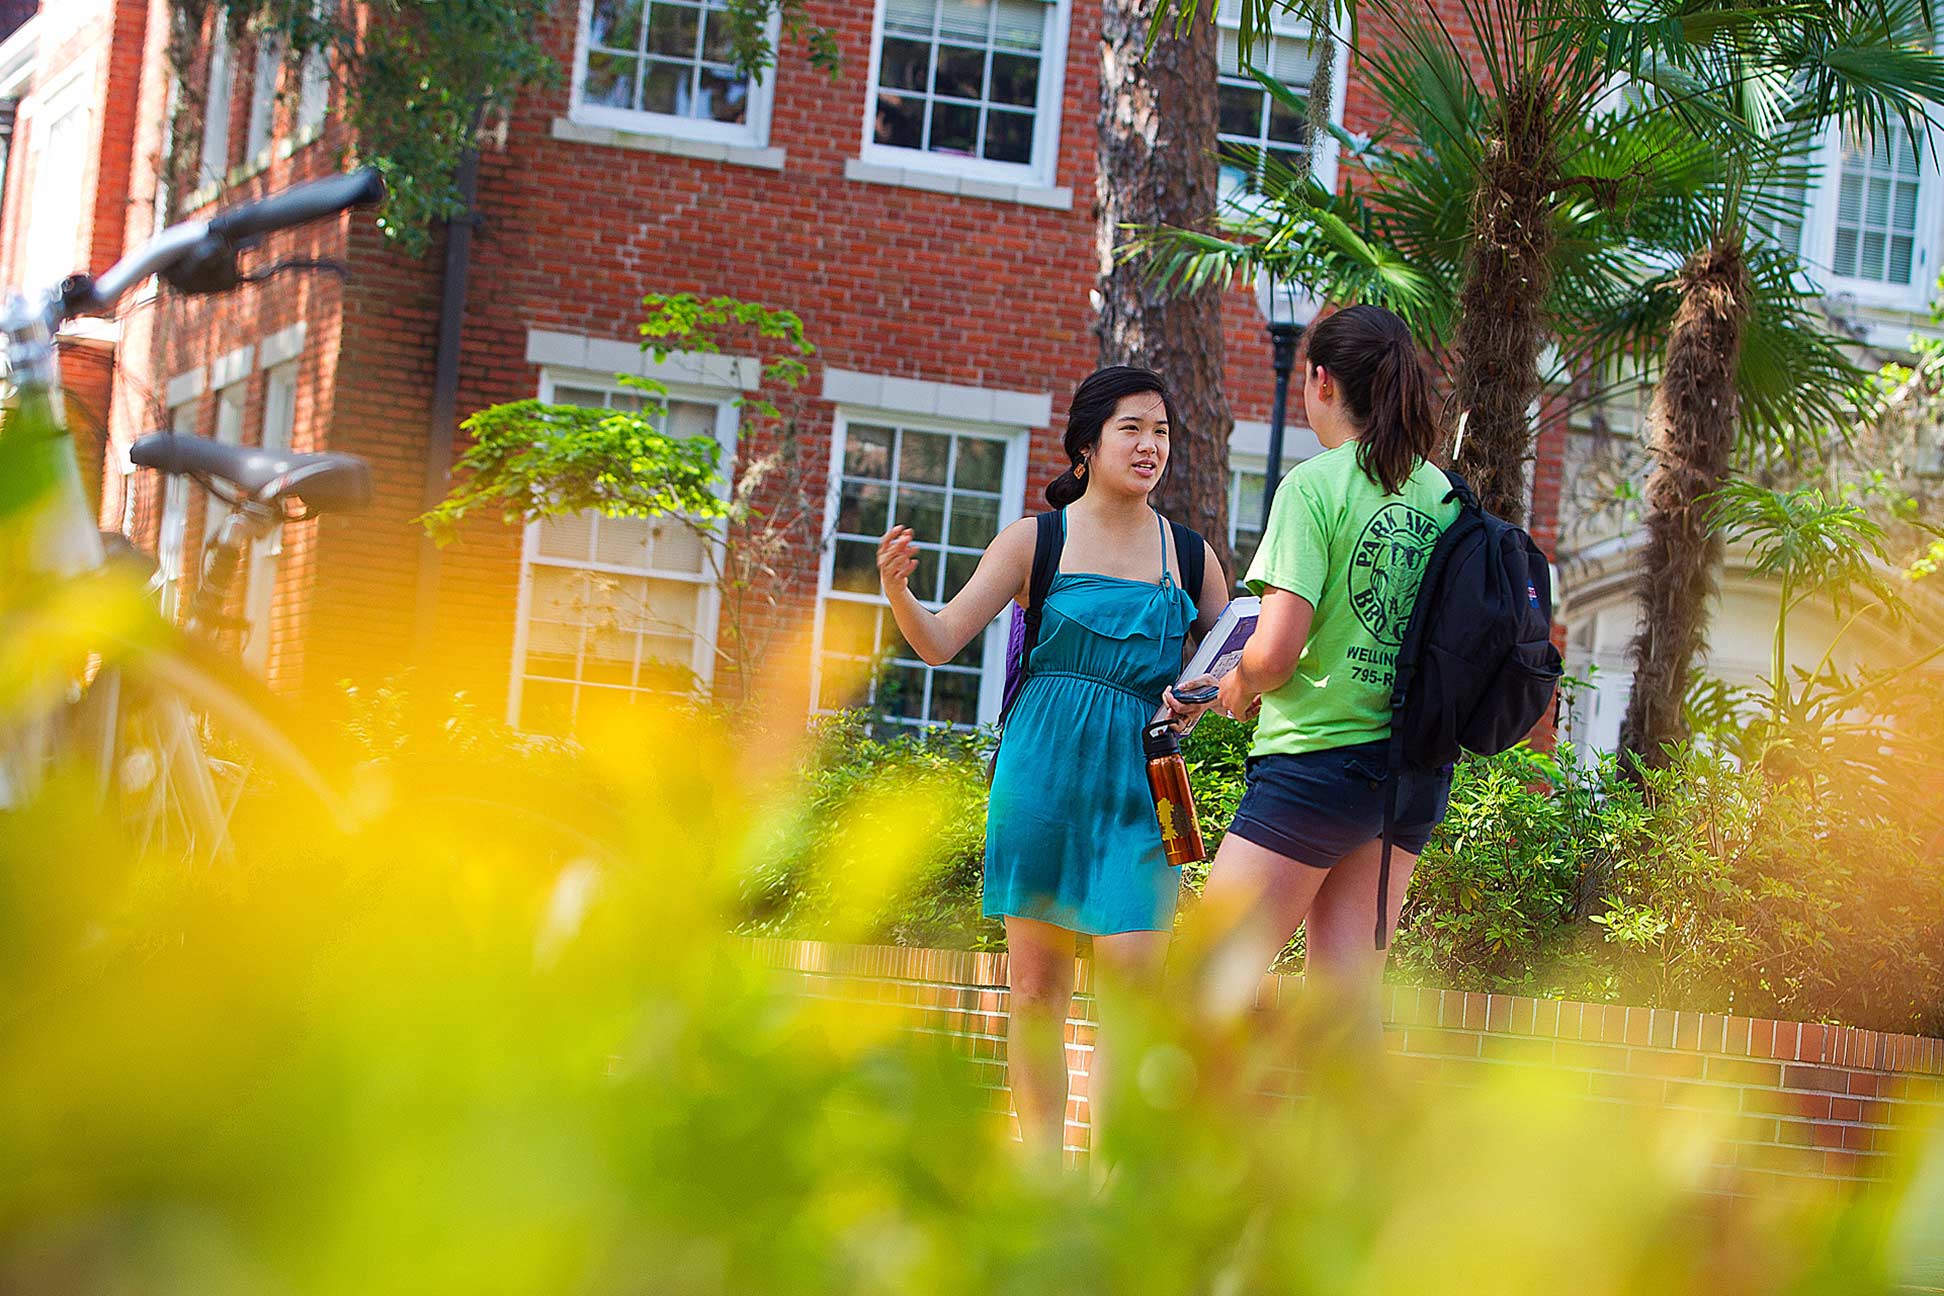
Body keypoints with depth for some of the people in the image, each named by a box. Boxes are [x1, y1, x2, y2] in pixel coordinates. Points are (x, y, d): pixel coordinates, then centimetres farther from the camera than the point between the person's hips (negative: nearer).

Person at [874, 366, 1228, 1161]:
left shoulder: (1189, 554, 10)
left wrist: (1199, 700, -3)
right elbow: (942, 641, -1)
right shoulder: (1036, 540, 4)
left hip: (1138, 779, 1)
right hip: (1041, 772, -1)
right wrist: (897, 592, -20)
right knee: (1037, 985, 1)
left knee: (1132, 976, -11)